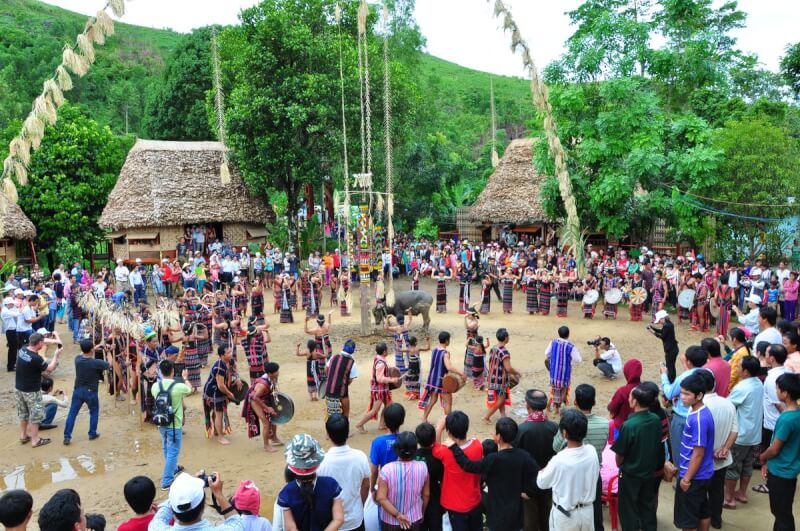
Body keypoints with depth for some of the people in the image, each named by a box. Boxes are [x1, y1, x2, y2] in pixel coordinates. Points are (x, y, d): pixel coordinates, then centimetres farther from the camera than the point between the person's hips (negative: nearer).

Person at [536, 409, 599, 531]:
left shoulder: (559, 460, -28)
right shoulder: (592, 451, -14)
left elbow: (541, 483, -11)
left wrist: (544, 470, 9)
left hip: (565, 515, -4)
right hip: (587, 511, 4)